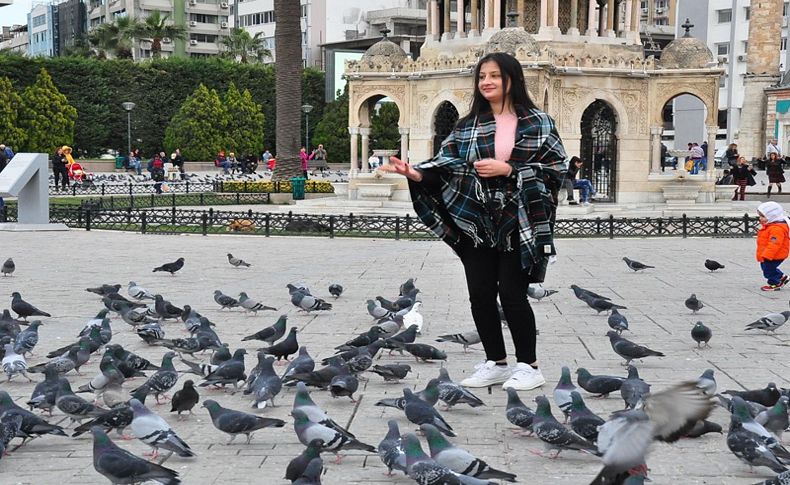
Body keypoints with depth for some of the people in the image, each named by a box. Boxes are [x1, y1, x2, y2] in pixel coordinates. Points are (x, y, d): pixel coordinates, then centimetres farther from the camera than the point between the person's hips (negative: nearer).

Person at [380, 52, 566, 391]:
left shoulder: (537, 123, 0)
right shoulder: (468, 126, 10)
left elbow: (556, 168, -5)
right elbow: (447, 165, 1)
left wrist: (508, 169, -14)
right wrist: (415, 173, -18)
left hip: (517, 224, -4)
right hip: (477, 223, 4)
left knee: (511, 293, -5)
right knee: (480, 294, 4)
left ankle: (529, 366, 10)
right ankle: (496, 364, 19)